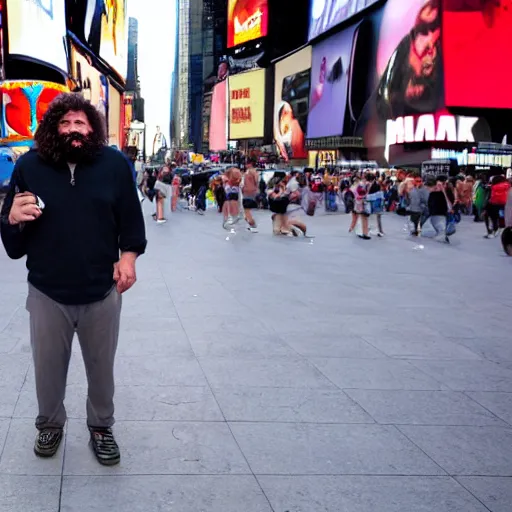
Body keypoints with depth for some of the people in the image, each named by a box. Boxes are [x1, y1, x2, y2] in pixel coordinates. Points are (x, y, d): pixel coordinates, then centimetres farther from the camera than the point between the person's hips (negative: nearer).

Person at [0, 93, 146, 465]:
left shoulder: (114, 164, -5)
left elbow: (131, 217, 6)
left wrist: (129, 255, -7)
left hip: (102, 292, 0)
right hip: (47, 293, 0)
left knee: (102, 367, 17)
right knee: (48, 368, 17)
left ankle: (101, 427, 40)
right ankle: (50, 424, 43)